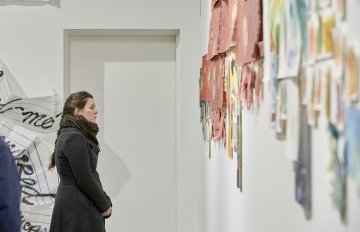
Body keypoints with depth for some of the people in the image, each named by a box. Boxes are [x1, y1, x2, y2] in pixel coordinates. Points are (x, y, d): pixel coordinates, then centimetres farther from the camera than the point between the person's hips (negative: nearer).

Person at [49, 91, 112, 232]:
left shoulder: (68, 135, 15)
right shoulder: (75, 138, -16)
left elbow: (91, 175, 14)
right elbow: (84, 180, -18)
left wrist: (106, 202, 6)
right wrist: (105, 205, -7)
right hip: (79, 210, -10)